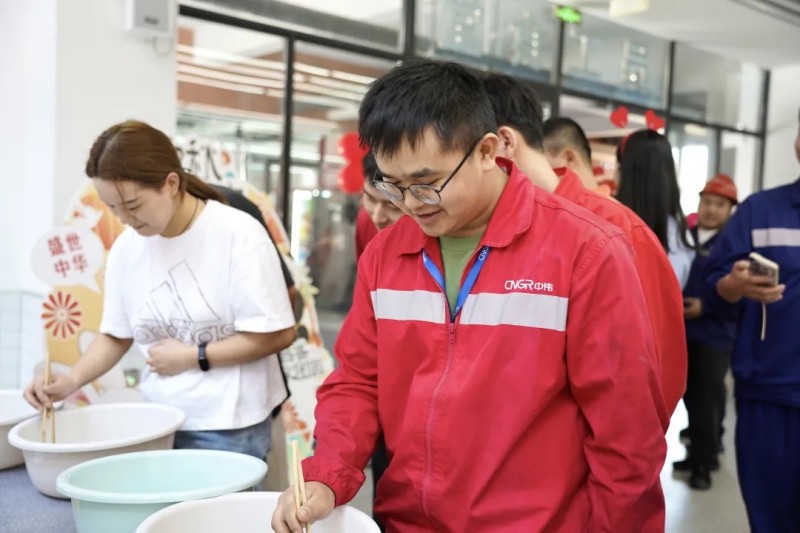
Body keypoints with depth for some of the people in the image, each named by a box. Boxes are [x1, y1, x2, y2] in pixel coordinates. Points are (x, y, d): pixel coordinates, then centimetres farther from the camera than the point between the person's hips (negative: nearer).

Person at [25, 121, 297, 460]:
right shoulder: (126, 248, 1)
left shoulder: (237, 234, -15)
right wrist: (73, 379, -5)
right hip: (158, 422, 5)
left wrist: (192, 357, -12)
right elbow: (116, 335, 12)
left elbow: (278, 333, -15)